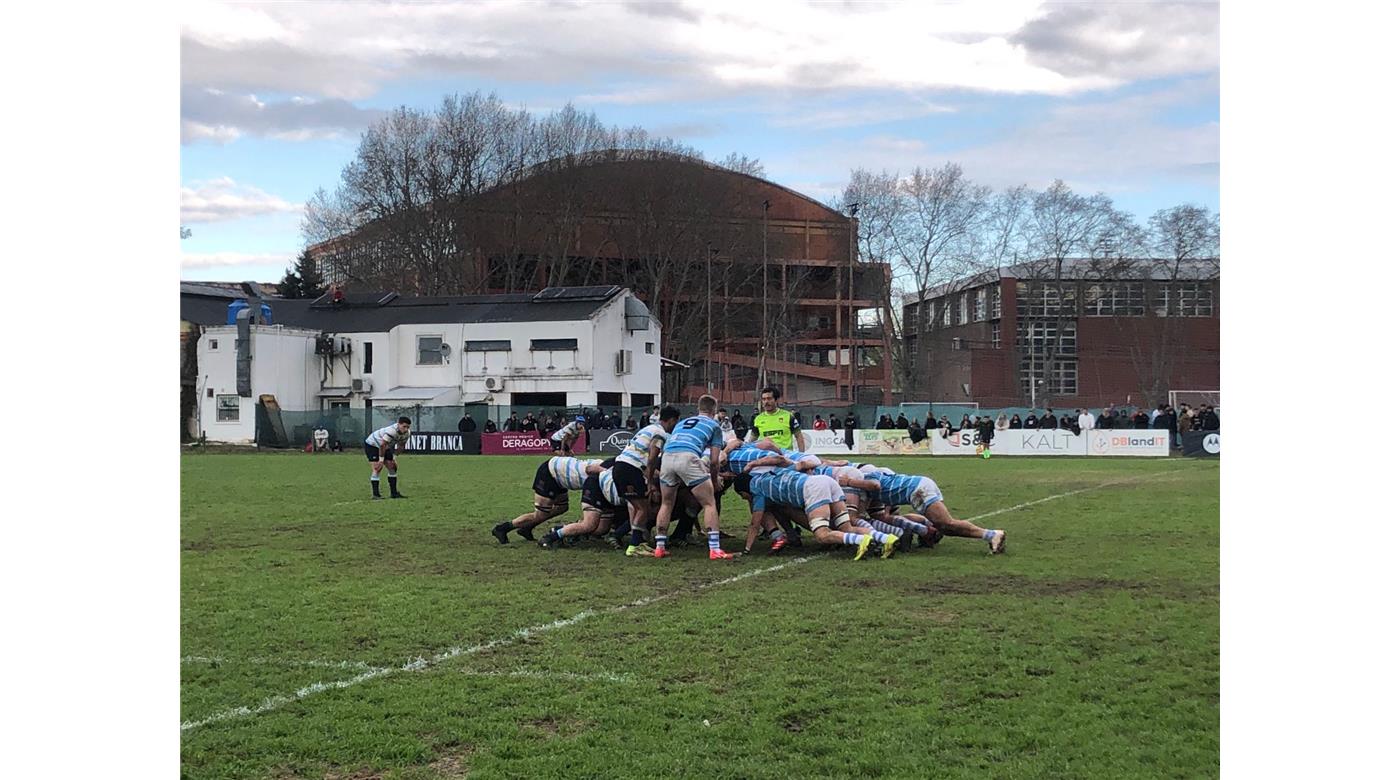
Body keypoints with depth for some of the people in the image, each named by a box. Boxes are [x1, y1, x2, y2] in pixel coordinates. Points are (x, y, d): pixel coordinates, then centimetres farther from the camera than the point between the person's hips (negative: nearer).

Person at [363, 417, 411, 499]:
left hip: (385, 447, 8)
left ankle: (394, 493, 8)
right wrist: (381, 459, -27)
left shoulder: (406, 434, -10)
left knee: (392, 467, 2)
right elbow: (382, 445, -33)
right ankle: (376, 495, -17)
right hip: (372, 444, -8)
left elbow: (400, 447, 5)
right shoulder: (392, 431, -37)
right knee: (377, 469, -17)